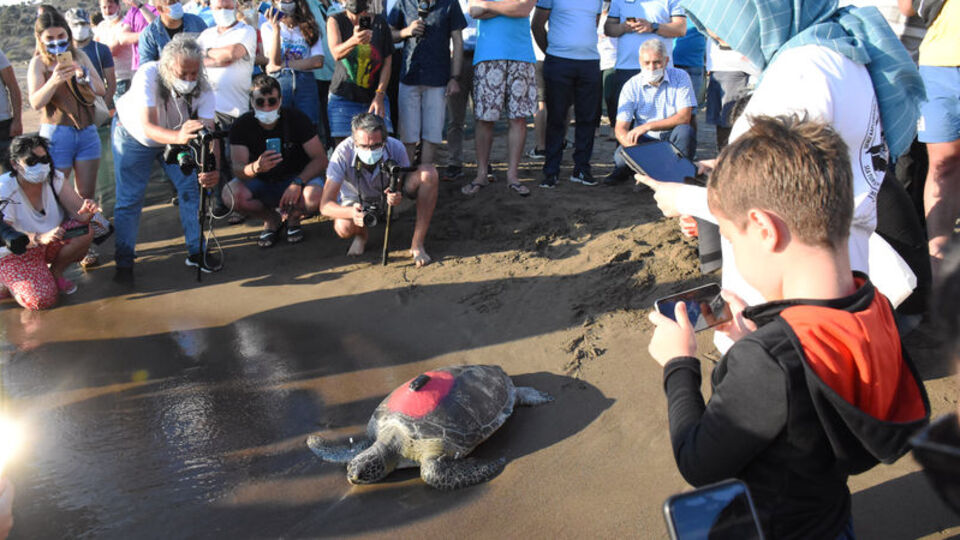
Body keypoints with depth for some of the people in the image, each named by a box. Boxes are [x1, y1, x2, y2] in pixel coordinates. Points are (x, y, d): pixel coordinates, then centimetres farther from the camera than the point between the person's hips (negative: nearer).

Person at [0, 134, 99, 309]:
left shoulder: (55, 178, -11)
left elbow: (78, 211, -14)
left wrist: (87, 211, -41)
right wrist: (40, 238, -47)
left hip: (50, 242, 5)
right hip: (14, 254, -5)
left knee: (85, 231, -23)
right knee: (41, 300, -26)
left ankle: (55, 273, 1)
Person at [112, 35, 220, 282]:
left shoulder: (202, 87, -28)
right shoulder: (147, 75, -37)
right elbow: (148, 127, -47)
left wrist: (212, 167, -55)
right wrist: (178, 137, -67)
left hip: (177, 135, 3)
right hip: (133, 134, -3)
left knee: (193, 188, -6)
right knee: (129, 199, -4)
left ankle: (197, 252, 9)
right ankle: (124, 262, 8)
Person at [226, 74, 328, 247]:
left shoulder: (296, 119, -14)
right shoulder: (242, 125, -12)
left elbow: (320, 159, -16)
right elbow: (238, 168, -20)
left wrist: (297, 183, -33)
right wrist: (256, 167, -45)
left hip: (296, 177, -2)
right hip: (261, 183, 2)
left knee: (315, 196, -36)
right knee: (231, 195, -29)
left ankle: (292, 217, 2)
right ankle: (272, 219, 2)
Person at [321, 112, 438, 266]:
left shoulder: (396, 148, -29)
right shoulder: (343, 152, -32)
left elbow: (408, 183, -12)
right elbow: (325, 205, -33)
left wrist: (398, 196, -39)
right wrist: (352, 213, -56)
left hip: (389, 195, 2)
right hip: (357, 202, -1)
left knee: (429, 172, -27)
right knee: (343, 228, -37)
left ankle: (417, 244, -23)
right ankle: (362, 234, 4)